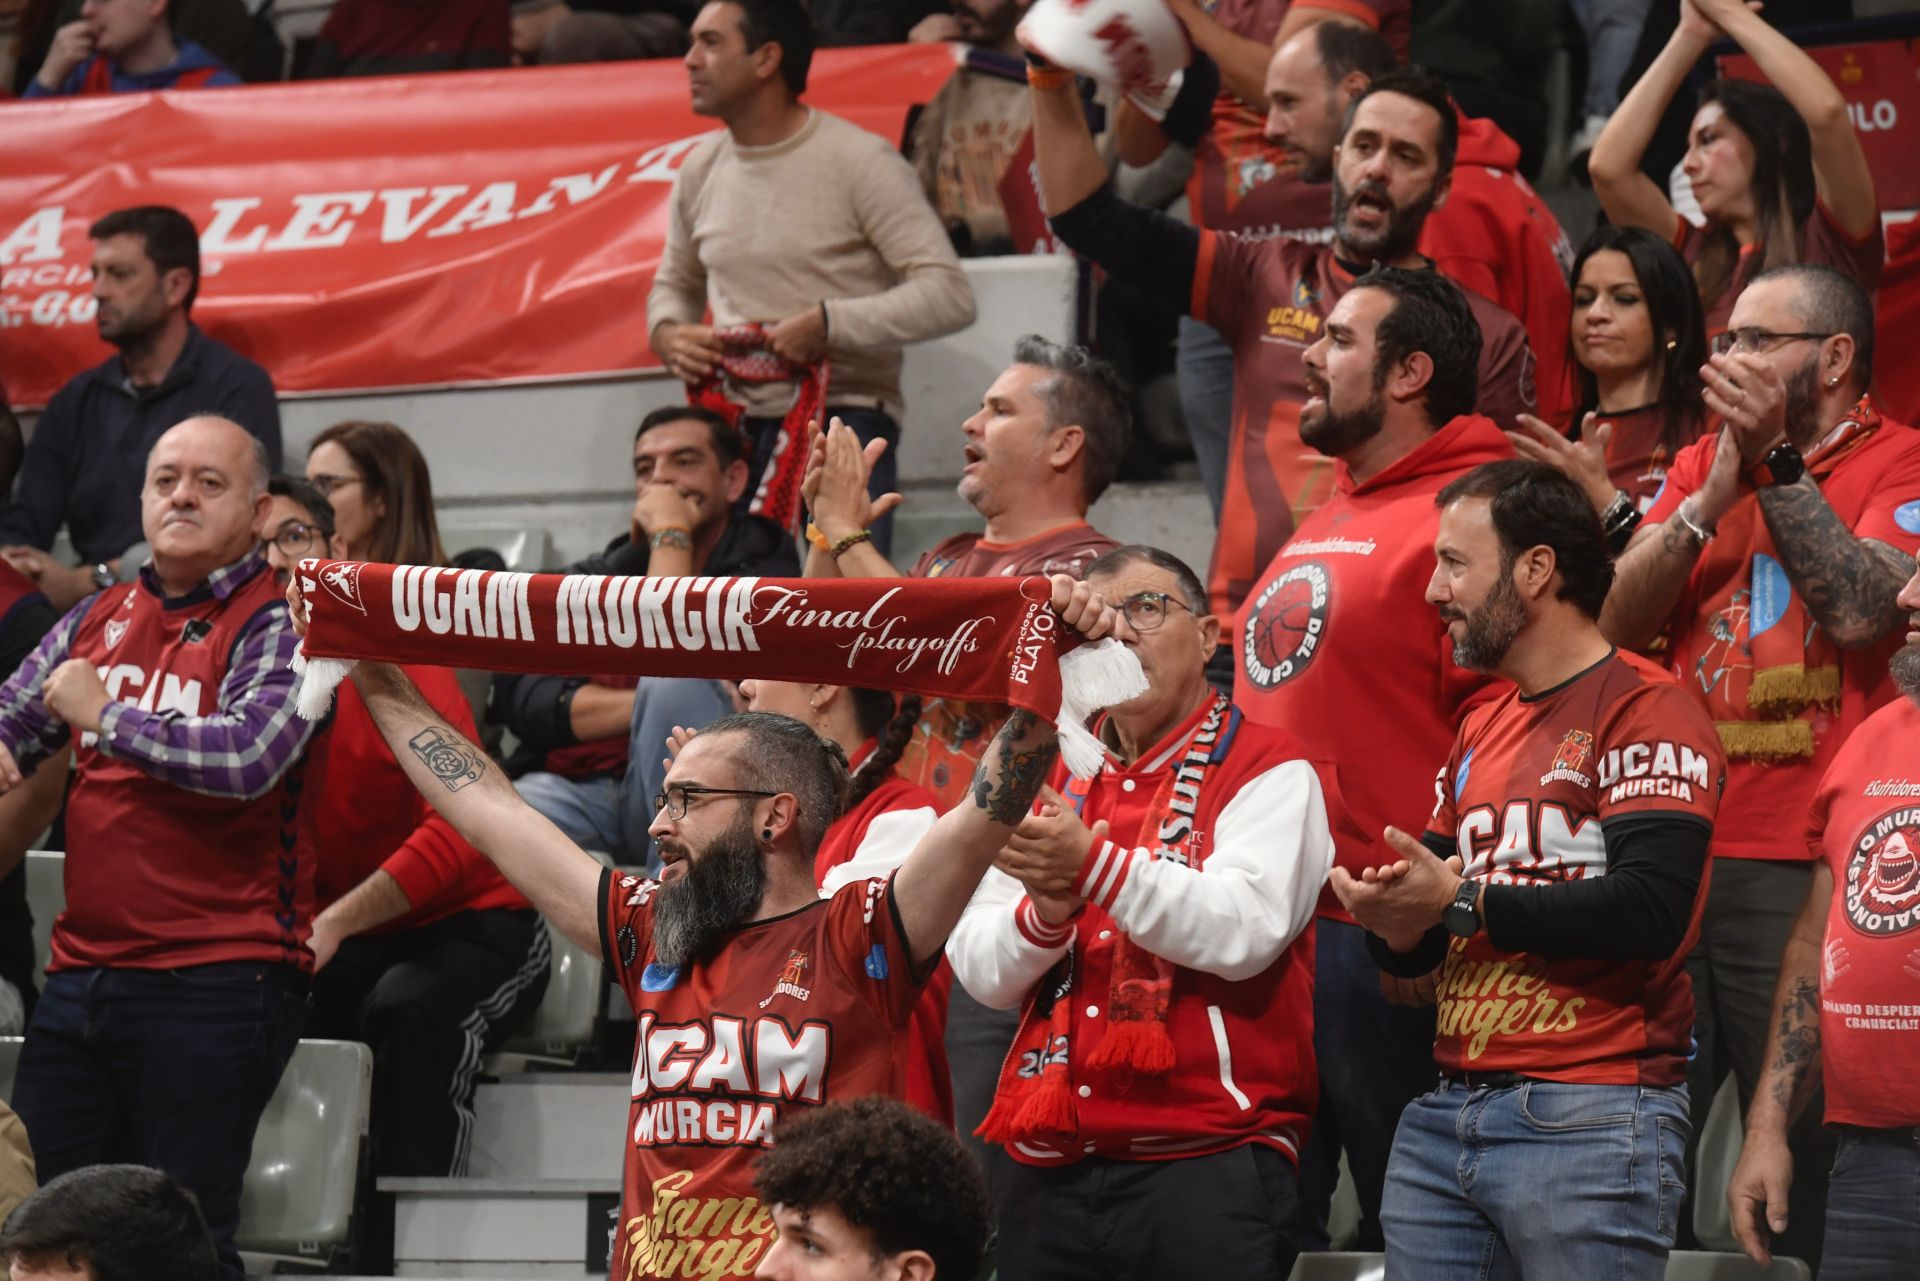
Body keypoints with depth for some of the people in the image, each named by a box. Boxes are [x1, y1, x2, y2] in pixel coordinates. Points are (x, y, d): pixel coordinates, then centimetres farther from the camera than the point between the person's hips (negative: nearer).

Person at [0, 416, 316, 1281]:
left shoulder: (278, 624, -3)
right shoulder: (96, 622, 16)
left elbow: (248, 756, -19)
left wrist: (103, 716, -9)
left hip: (215, 980, -6)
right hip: (81, 974, 6)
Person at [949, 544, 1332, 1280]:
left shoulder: (1267, 772, 1)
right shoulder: (1050, 782, 16)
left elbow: (1245, 929, -16)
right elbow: (979, 970, 9)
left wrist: (1094, 864, -22)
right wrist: (1044, 912, -12)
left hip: (1205, 1164, -5)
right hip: (1047, 1165, 5)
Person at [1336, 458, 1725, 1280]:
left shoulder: (1645, 712, -6)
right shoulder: (1479, 733, 21)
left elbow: (1650, 910, -19)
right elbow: (1426, 909, 23)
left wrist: (1464, 902, -13)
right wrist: (1399, 922, -2)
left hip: (1590, 1119, -8)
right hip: (1444, 1117, 8)